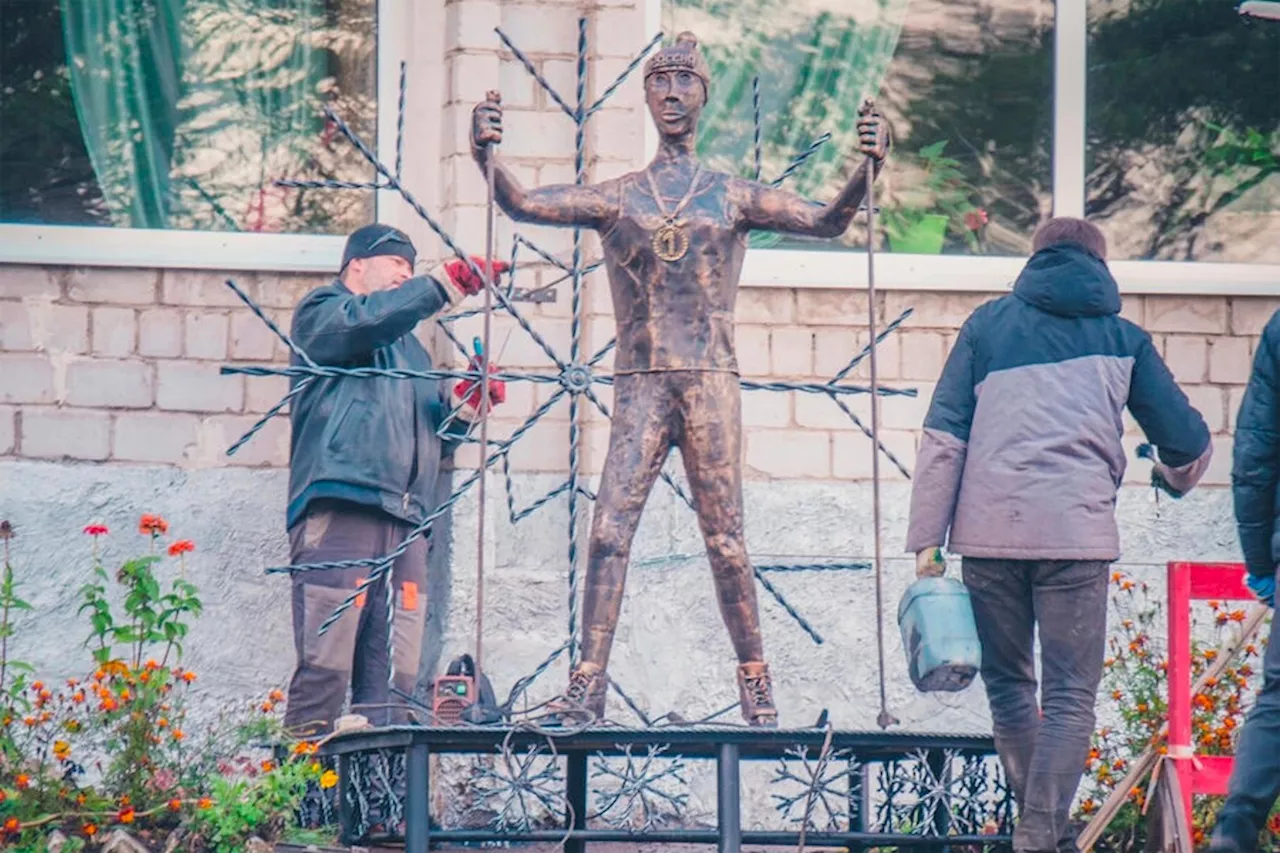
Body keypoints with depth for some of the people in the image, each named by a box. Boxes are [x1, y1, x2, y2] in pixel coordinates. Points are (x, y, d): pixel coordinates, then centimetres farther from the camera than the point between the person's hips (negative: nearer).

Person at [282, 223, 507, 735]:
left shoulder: (409, 347, 34)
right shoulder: (322, 311, 13)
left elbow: (436, 438, 33)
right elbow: (365, 321, -12)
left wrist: (465, 403, 13)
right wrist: (446, 284, -16)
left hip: (404, 521, 7)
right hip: (338, 511, -7)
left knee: (394, 681, -3)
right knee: (325, 669, -15)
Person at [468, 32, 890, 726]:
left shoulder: (734, 197, 11)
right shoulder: (616, 199, 12)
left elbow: (825, 221, 2)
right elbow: (525, 206, 2)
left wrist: (864, 170, -16)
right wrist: (488, 158, -17)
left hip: (711, 382, -1)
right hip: (639, 385, 1)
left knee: (724, 540, -1)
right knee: (608, 530, -10)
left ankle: (754, 676, 8)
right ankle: (587, 679, -12)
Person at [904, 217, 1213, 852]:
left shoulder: (989, 323, 14)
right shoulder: (1121, 338, 14)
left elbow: (943, 436, 6)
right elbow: (1188, 443, 16)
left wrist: (927, 537, 5)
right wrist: (1175, 475, 40)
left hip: (988, 528, 1)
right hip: (1076, 532, -1)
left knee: (1007, 683, 15)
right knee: (1070, 694, -1)